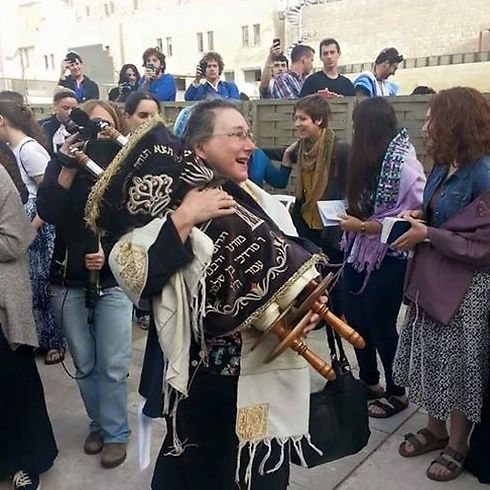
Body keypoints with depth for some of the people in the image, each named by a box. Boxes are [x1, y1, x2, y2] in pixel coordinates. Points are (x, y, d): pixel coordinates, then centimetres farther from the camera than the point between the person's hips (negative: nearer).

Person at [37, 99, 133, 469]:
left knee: (113, 365, 1)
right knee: (84, 365, 12)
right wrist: (68, 168, -19)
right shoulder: (62, 164, 2)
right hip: (69, 281, 2)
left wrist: (111, 254, -17)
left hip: (113, 281, -2)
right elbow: (48, 213, -13)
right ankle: (99, 424, 32)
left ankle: (116, 433, 18)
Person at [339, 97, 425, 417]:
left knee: (381, 326, 7)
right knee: (356, 321, 16)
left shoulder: (404, 165, -19)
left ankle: (396, 392, 30)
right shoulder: (370, 160, 4)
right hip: (360, 254, 8)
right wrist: (352, 214, -3)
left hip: (388, 259, -7)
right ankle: (369, 382, 38)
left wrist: (363, 226, -20)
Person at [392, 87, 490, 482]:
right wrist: (420, 215, -2)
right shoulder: (444, 167, 6)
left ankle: (457, 446, 28)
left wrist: (427, 235, -22)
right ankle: (435, 429, 37)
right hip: (432, 278, 8)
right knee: (431, 358, 17)